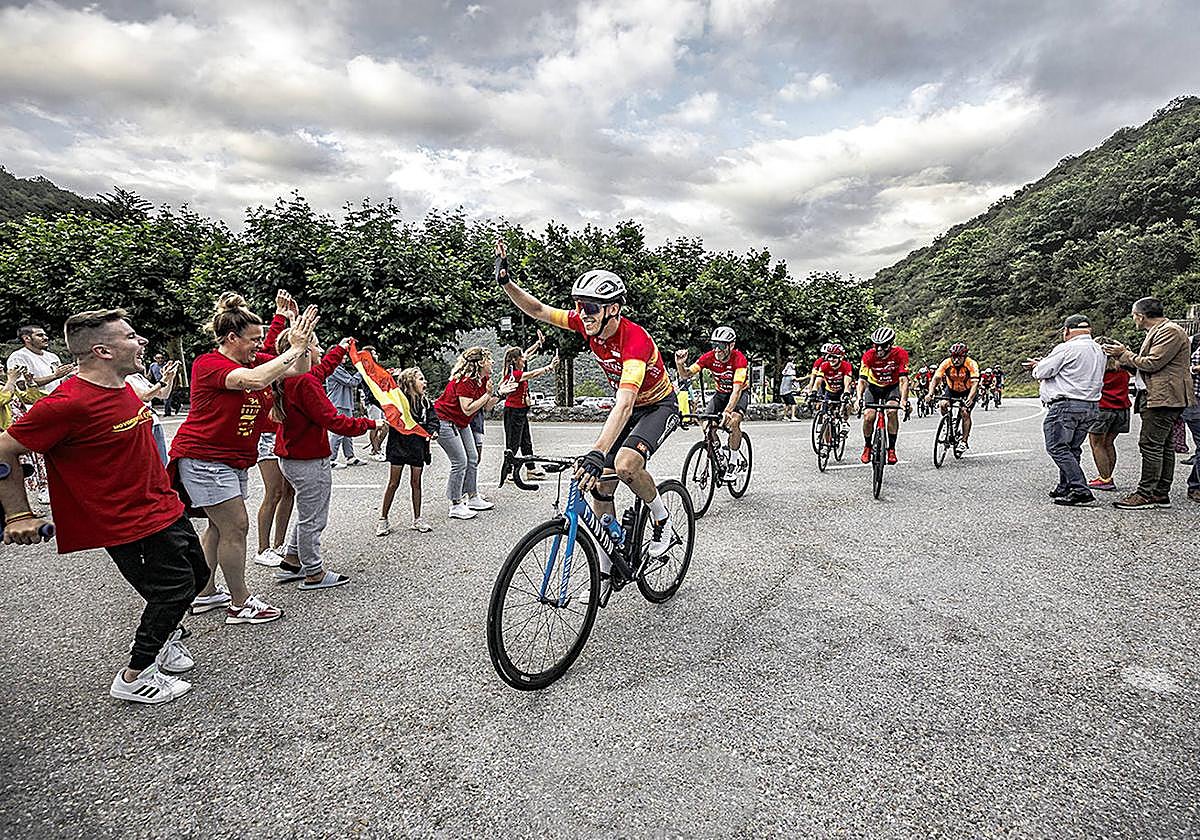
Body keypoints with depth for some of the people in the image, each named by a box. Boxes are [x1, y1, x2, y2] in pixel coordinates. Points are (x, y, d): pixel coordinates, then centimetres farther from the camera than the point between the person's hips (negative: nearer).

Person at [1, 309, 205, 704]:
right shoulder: (69, 403, -24)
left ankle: (162, 635, 42)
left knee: (196, 573, 18)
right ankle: (134, 677, 19)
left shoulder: (122, 387, 3)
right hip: (128, 524, -9)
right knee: (174, 589, -1)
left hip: (164, 506, 9)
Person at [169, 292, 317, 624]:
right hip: (204, 457, -9)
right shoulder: (209, 364, -17)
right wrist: (294, 348, -28)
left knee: (219, 526, 16)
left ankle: (205, 594, 30)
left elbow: (299, 370, 5)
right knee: (235, 526, -7)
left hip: (233, 458, 9)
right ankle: (240, 604, 4)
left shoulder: (254, 360, 5)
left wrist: (302, 344, -13)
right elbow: (254, 380, -35)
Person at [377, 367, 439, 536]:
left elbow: (433, 419, 1)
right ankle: (383, 519, 15)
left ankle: (417, 519, 22)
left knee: (416, 483, 11)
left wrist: (433, 431, -17)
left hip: (418, 447, 4)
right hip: (399, 446, -3)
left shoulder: (425, 402, 4)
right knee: (393, 483, 3)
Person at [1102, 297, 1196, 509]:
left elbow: (1152, 364, -17)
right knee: (1163, 446, 11)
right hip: (1157, 398, 11)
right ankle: (1162, 493, 16)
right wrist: (1122, 355, 12)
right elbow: (1144, 363, 20)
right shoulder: (1157, 332, 21)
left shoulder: (1170, 331, -11)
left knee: (1150, 444, -10)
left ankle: (1146, 493, -8)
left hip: (1164, 398, -11)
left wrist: (1124, 354, -6)